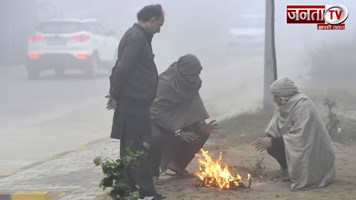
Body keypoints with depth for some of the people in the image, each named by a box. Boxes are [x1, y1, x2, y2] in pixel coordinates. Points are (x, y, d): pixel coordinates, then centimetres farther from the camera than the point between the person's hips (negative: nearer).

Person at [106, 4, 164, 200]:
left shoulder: (137, 35, 16)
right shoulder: (137, 38, -17)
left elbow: (120, 68, 18)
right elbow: (123, 69, -22)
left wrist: (116, 93, 13)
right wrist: (116, 95, -13)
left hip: (134, 103, 10)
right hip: (134, 103, -10)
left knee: (131, 147, 14)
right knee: (140, 148, -7)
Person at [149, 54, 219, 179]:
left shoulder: (193, 83, -7)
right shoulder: (165, 83, -29)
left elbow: (195, 109, -2)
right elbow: (160, 113, -31)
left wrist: (201, 125, -20)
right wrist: (179, 132, -38)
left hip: (177, 121, 7)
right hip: (156, 121, -7)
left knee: (202, 132, -6)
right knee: (156, 137, -38)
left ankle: (178, 164, 10)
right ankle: (152, 172, -13)